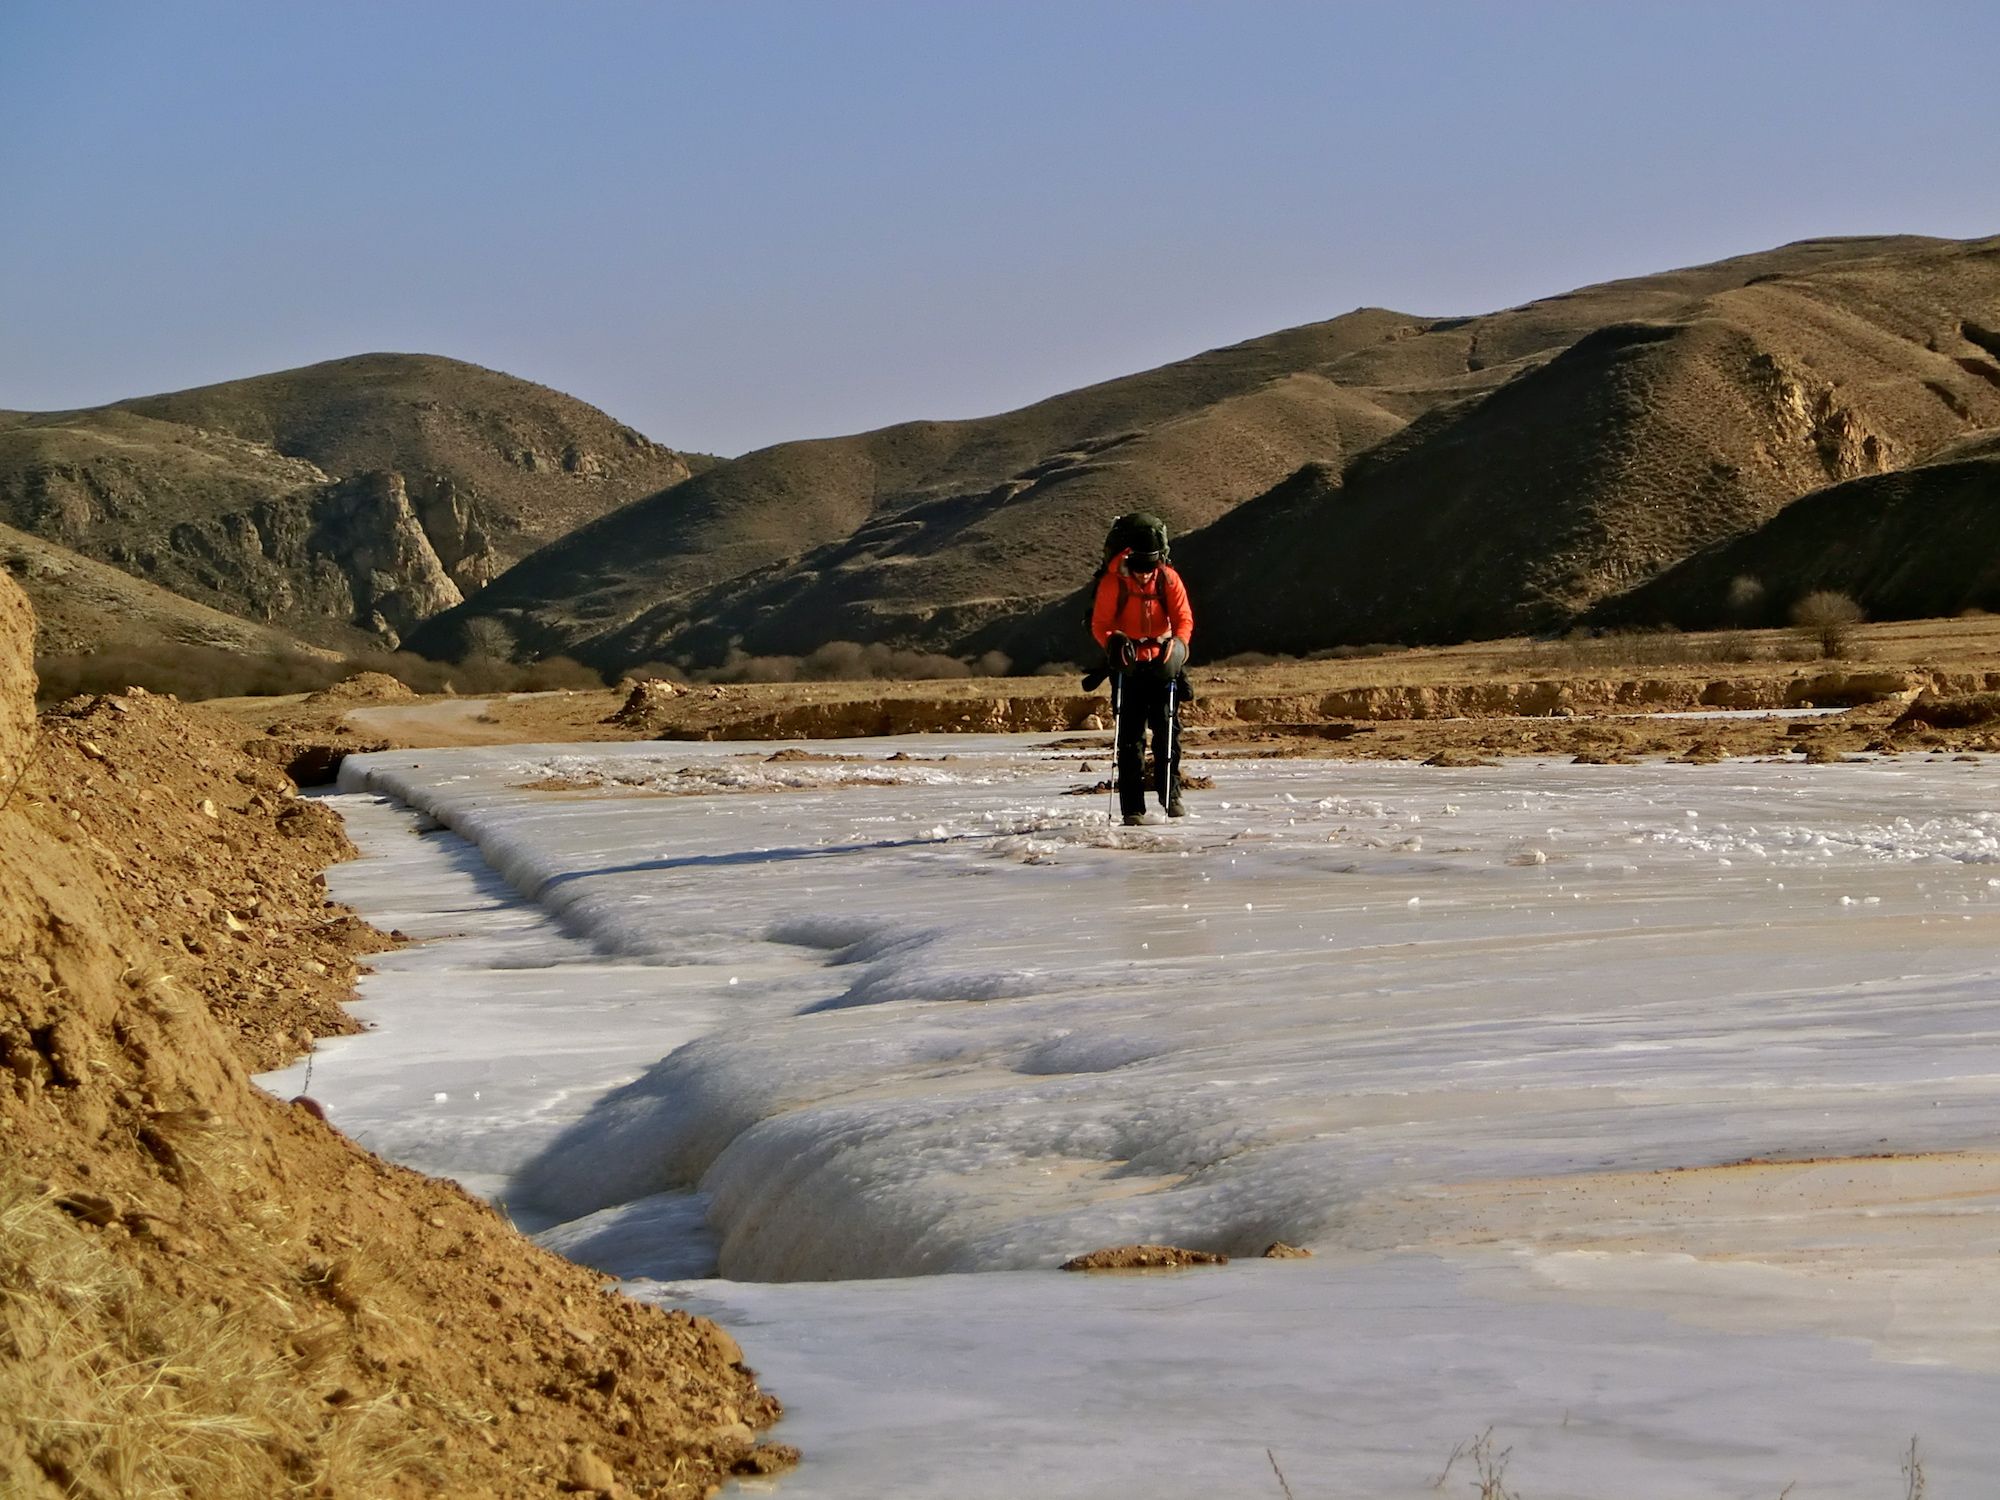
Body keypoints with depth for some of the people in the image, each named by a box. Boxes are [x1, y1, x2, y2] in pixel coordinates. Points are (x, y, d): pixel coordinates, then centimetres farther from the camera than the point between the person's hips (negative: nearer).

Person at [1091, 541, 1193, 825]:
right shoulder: (1112, 581, -10)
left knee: (1168, 729, -2)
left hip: (1161, 663, 2)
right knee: (1130, 736, -3)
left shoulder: (1169, 579, -5)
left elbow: (1184, 618, -3)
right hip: (1127, 666, -2)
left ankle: (1171, 795, 12)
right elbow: (1099, 623, -7)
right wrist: (1113, 643, -28)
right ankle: (1132, 809, -2)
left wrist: (1178, 643, -23)